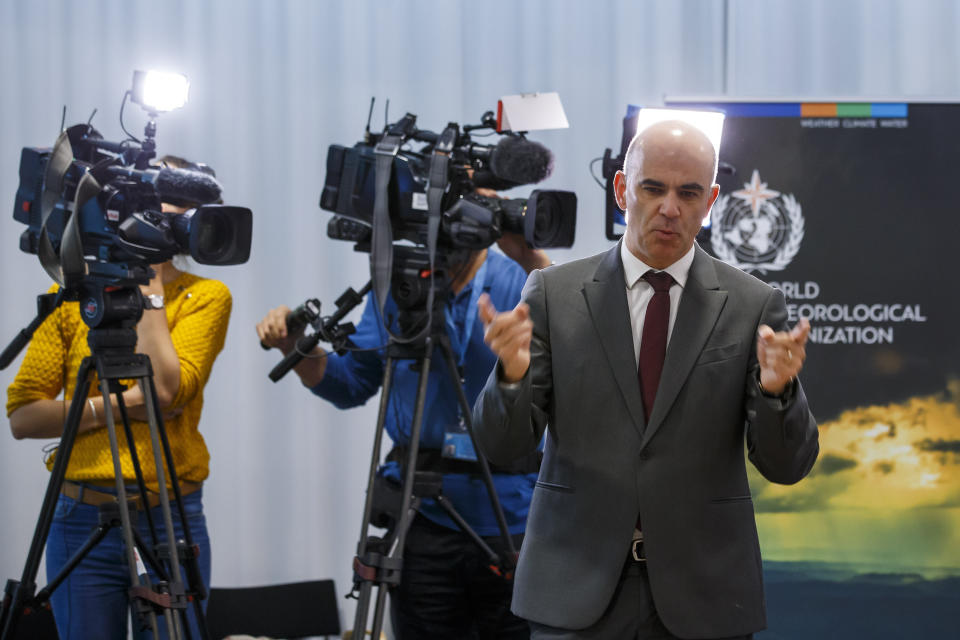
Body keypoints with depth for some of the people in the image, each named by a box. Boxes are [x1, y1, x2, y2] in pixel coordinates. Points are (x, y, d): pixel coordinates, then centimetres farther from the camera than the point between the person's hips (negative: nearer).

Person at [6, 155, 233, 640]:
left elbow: (167, 390, -15)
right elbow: (21, 416, 1)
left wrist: (151, 289, -7)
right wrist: (111, 407, -12)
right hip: (83, 521, 1)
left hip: (172, 523, -1)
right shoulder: (73, 294, 6)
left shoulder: (206, 296, 2)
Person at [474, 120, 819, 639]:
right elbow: (501, 444, -1)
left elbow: (787, 465, -2)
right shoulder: (553, 294, 3)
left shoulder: (753, 305, 2)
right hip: (577, 595, 0)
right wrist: (512, 373, -21)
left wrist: (776, 388, -22)